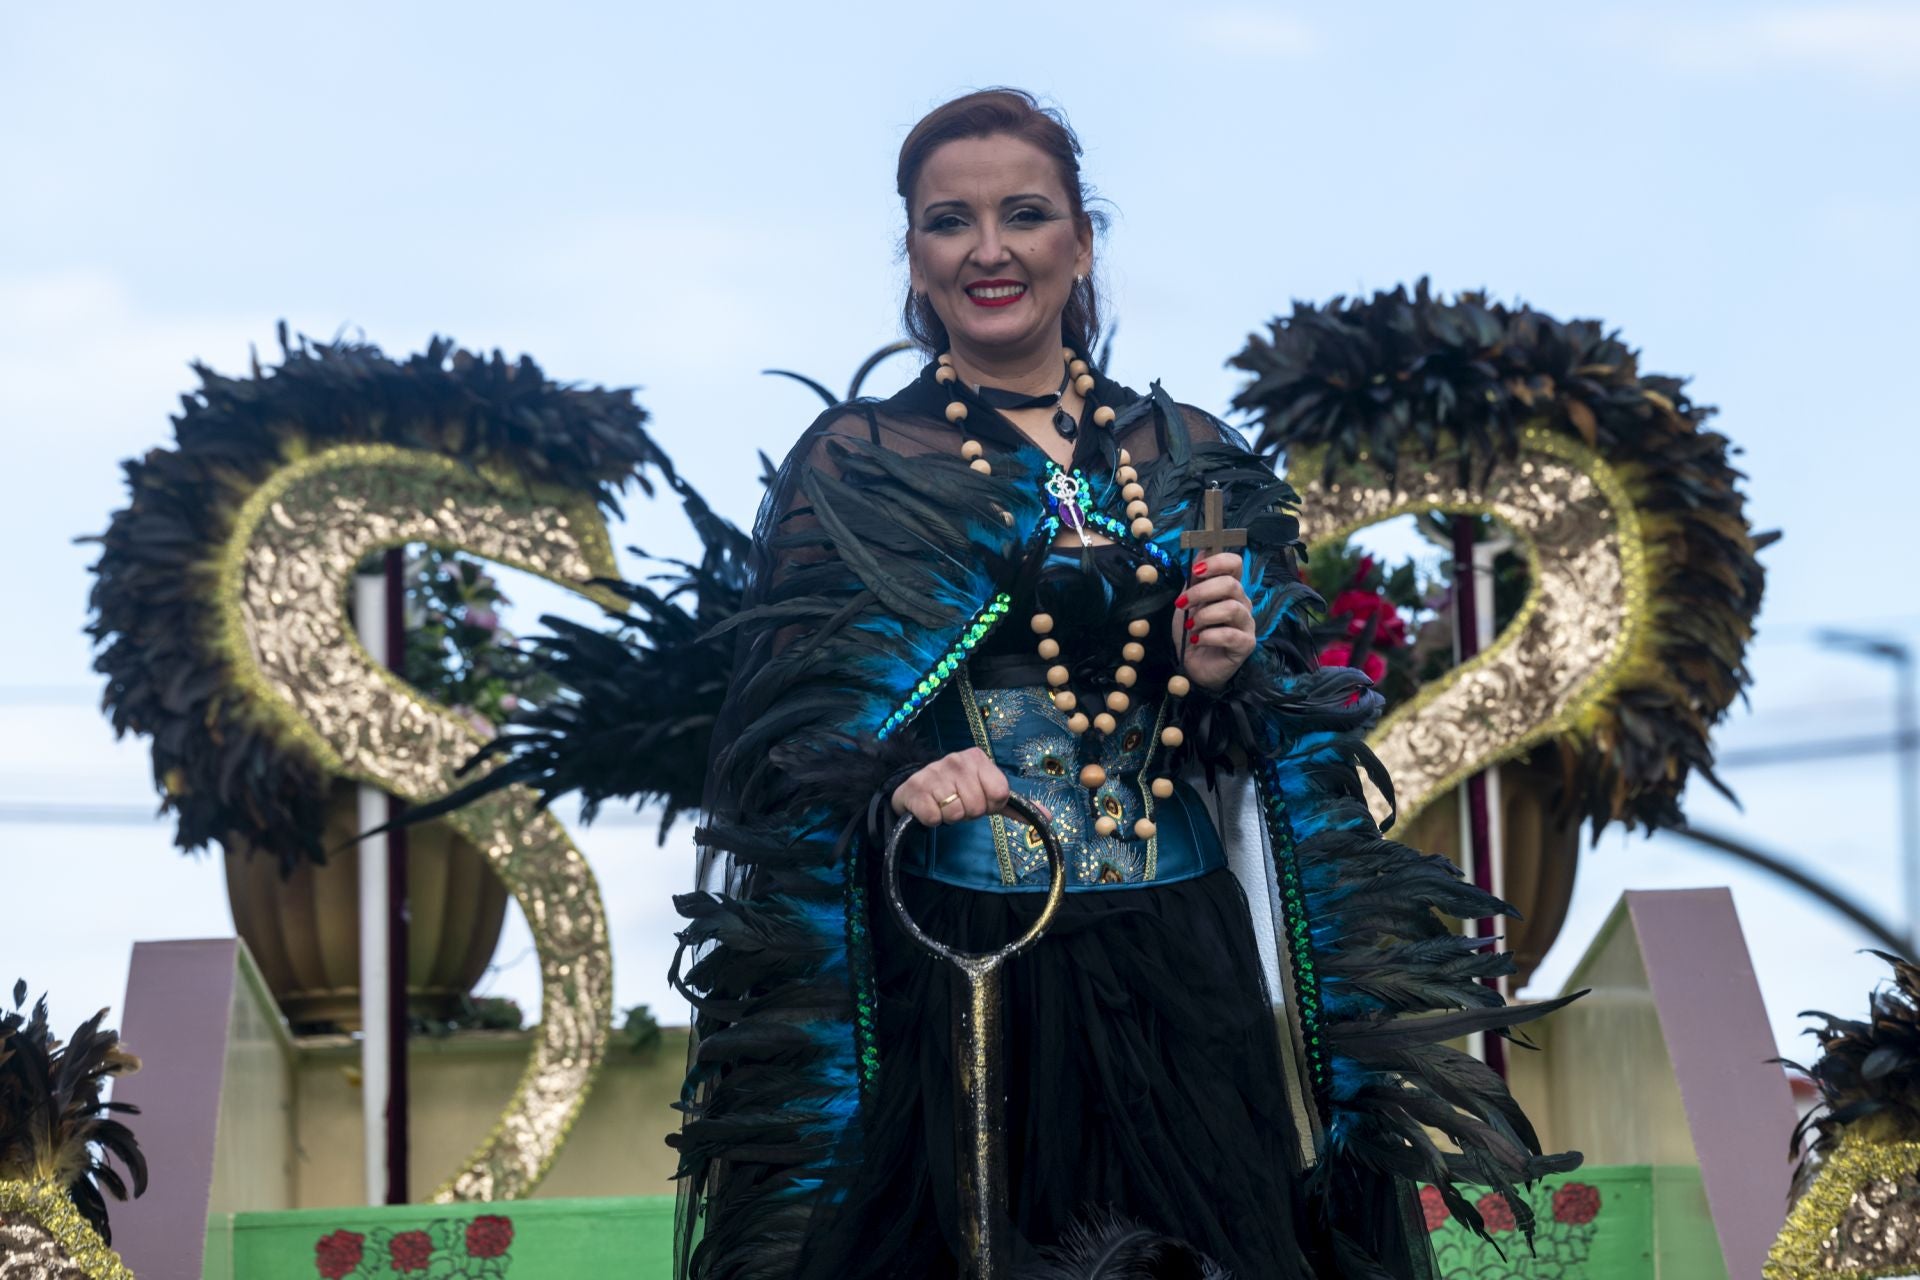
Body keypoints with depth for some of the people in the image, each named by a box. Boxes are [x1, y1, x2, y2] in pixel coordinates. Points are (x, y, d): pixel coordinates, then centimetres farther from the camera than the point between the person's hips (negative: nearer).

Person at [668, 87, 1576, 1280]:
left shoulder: (1193, 458, 11)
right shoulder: (855, 464, 3)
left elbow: (1289, 743, 13)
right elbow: (785, 748, -1)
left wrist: (1226, 680, -8)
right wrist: (894, 780, -20)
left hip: (1183, 970, 3)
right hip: (952, 969, -3)